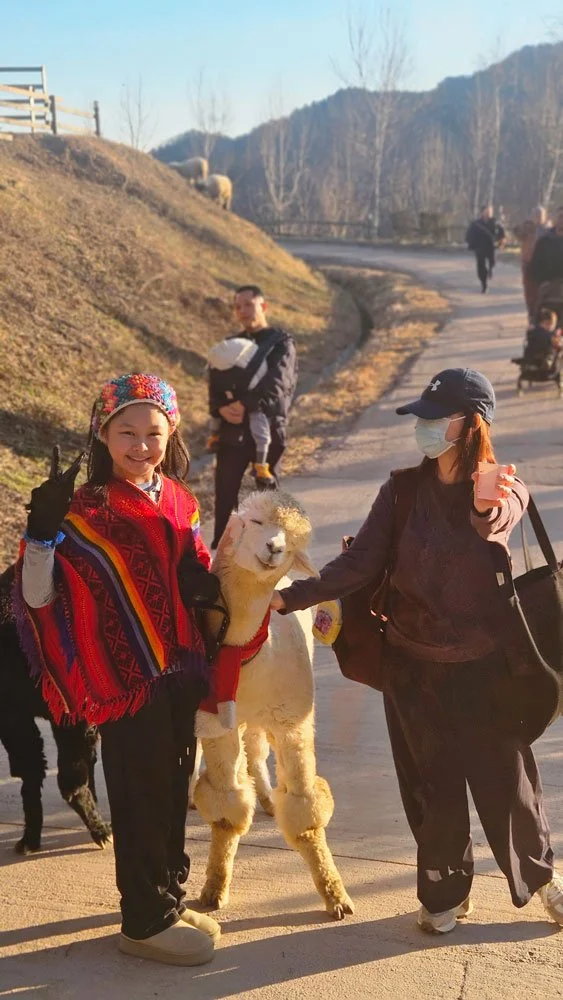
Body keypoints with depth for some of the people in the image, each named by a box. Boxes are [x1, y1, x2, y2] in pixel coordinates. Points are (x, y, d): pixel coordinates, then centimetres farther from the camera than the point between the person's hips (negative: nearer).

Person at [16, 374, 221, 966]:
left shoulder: (176, 499, 4)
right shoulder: (86, 511, -15)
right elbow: (37, 597, -21)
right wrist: (43, 532, -36)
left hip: (177, 672, 6)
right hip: (126, 681, -6)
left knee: (174, 790, 17)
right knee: (141, 799, 4)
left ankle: (169, 900, 35)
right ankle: (145, 921, 22)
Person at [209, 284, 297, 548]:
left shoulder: (281, 343, 0)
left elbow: (277, 383, -16)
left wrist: (245, 404, -26)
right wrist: (221, 408, -13)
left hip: (268, 428, -4)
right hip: (233, 430, 4)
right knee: (225, 491, 2)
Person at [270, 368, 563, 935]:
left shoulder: (507, 491, -9)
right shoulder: (403, 492, -4)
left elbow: (497, 522, -32)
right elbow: (360, 563, -11)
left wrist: (487, 506, -56)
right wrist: (291, 597, -23)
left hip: (485, 666, -1)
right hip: (415, 668, 1)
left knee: (506, 778, 11)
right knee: (433, 786, 11)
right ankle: (444, 894, 32)